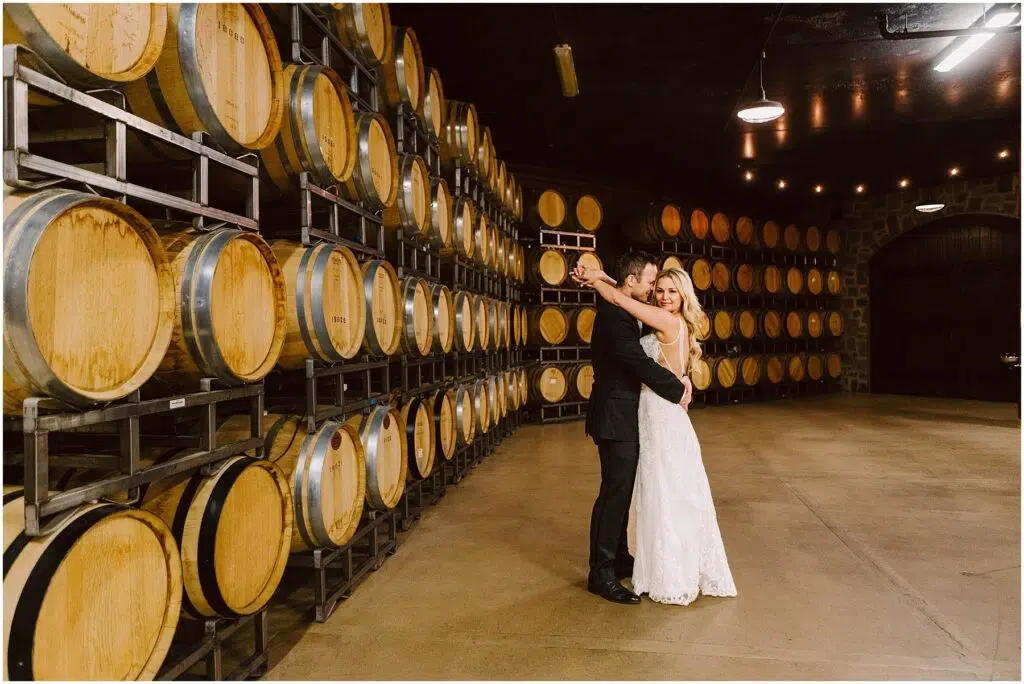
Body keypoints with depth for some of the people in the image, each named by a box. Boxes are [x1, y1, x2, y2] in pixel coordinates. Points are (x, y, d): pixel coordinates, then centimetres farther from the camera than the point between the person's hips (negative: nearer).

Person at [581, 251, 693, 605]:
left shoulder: (624, 311, 13)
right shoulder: (614, 315, -20)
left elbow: (640, 357, 14)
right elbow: (640, 363, -25)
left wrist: (679, 379, -1)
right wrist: (678, 390, -13)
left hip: (622, 417, 10)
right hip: (616, 419, -10)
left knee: (621, 491, 18)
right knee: (614, 493, -5)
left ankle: (619, 558, 31)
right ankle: (601, 574, 5)